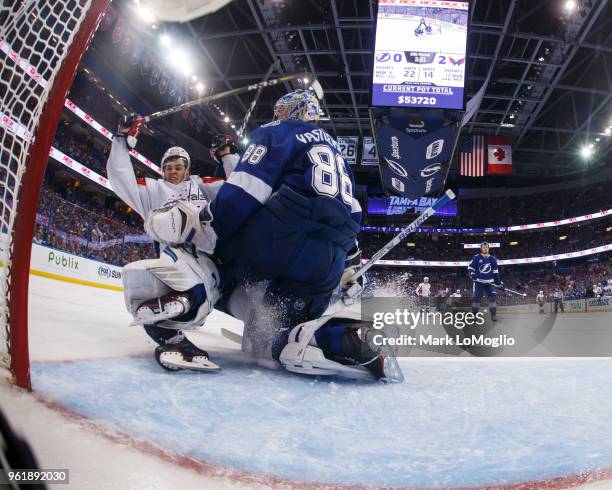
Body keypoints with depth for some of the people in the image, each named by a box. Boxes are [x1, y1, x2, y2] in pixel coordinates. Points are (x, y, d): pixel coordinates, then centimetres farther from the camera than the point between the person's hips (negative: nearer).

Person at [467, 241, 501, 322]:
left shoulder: (493, 259, 8)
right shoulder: (476, 258, -2)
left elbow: (495, 272, 15)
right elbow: (470, 268, -1)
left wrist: (499, 281, 11)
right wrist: (472, 275, -17)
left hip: (490, 282, 2)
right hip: (478, 282, -2)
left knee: (493, 297, -8)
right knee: (476, 298, -6)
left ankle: (493, 315, 0)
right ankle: (474, 315, 8)